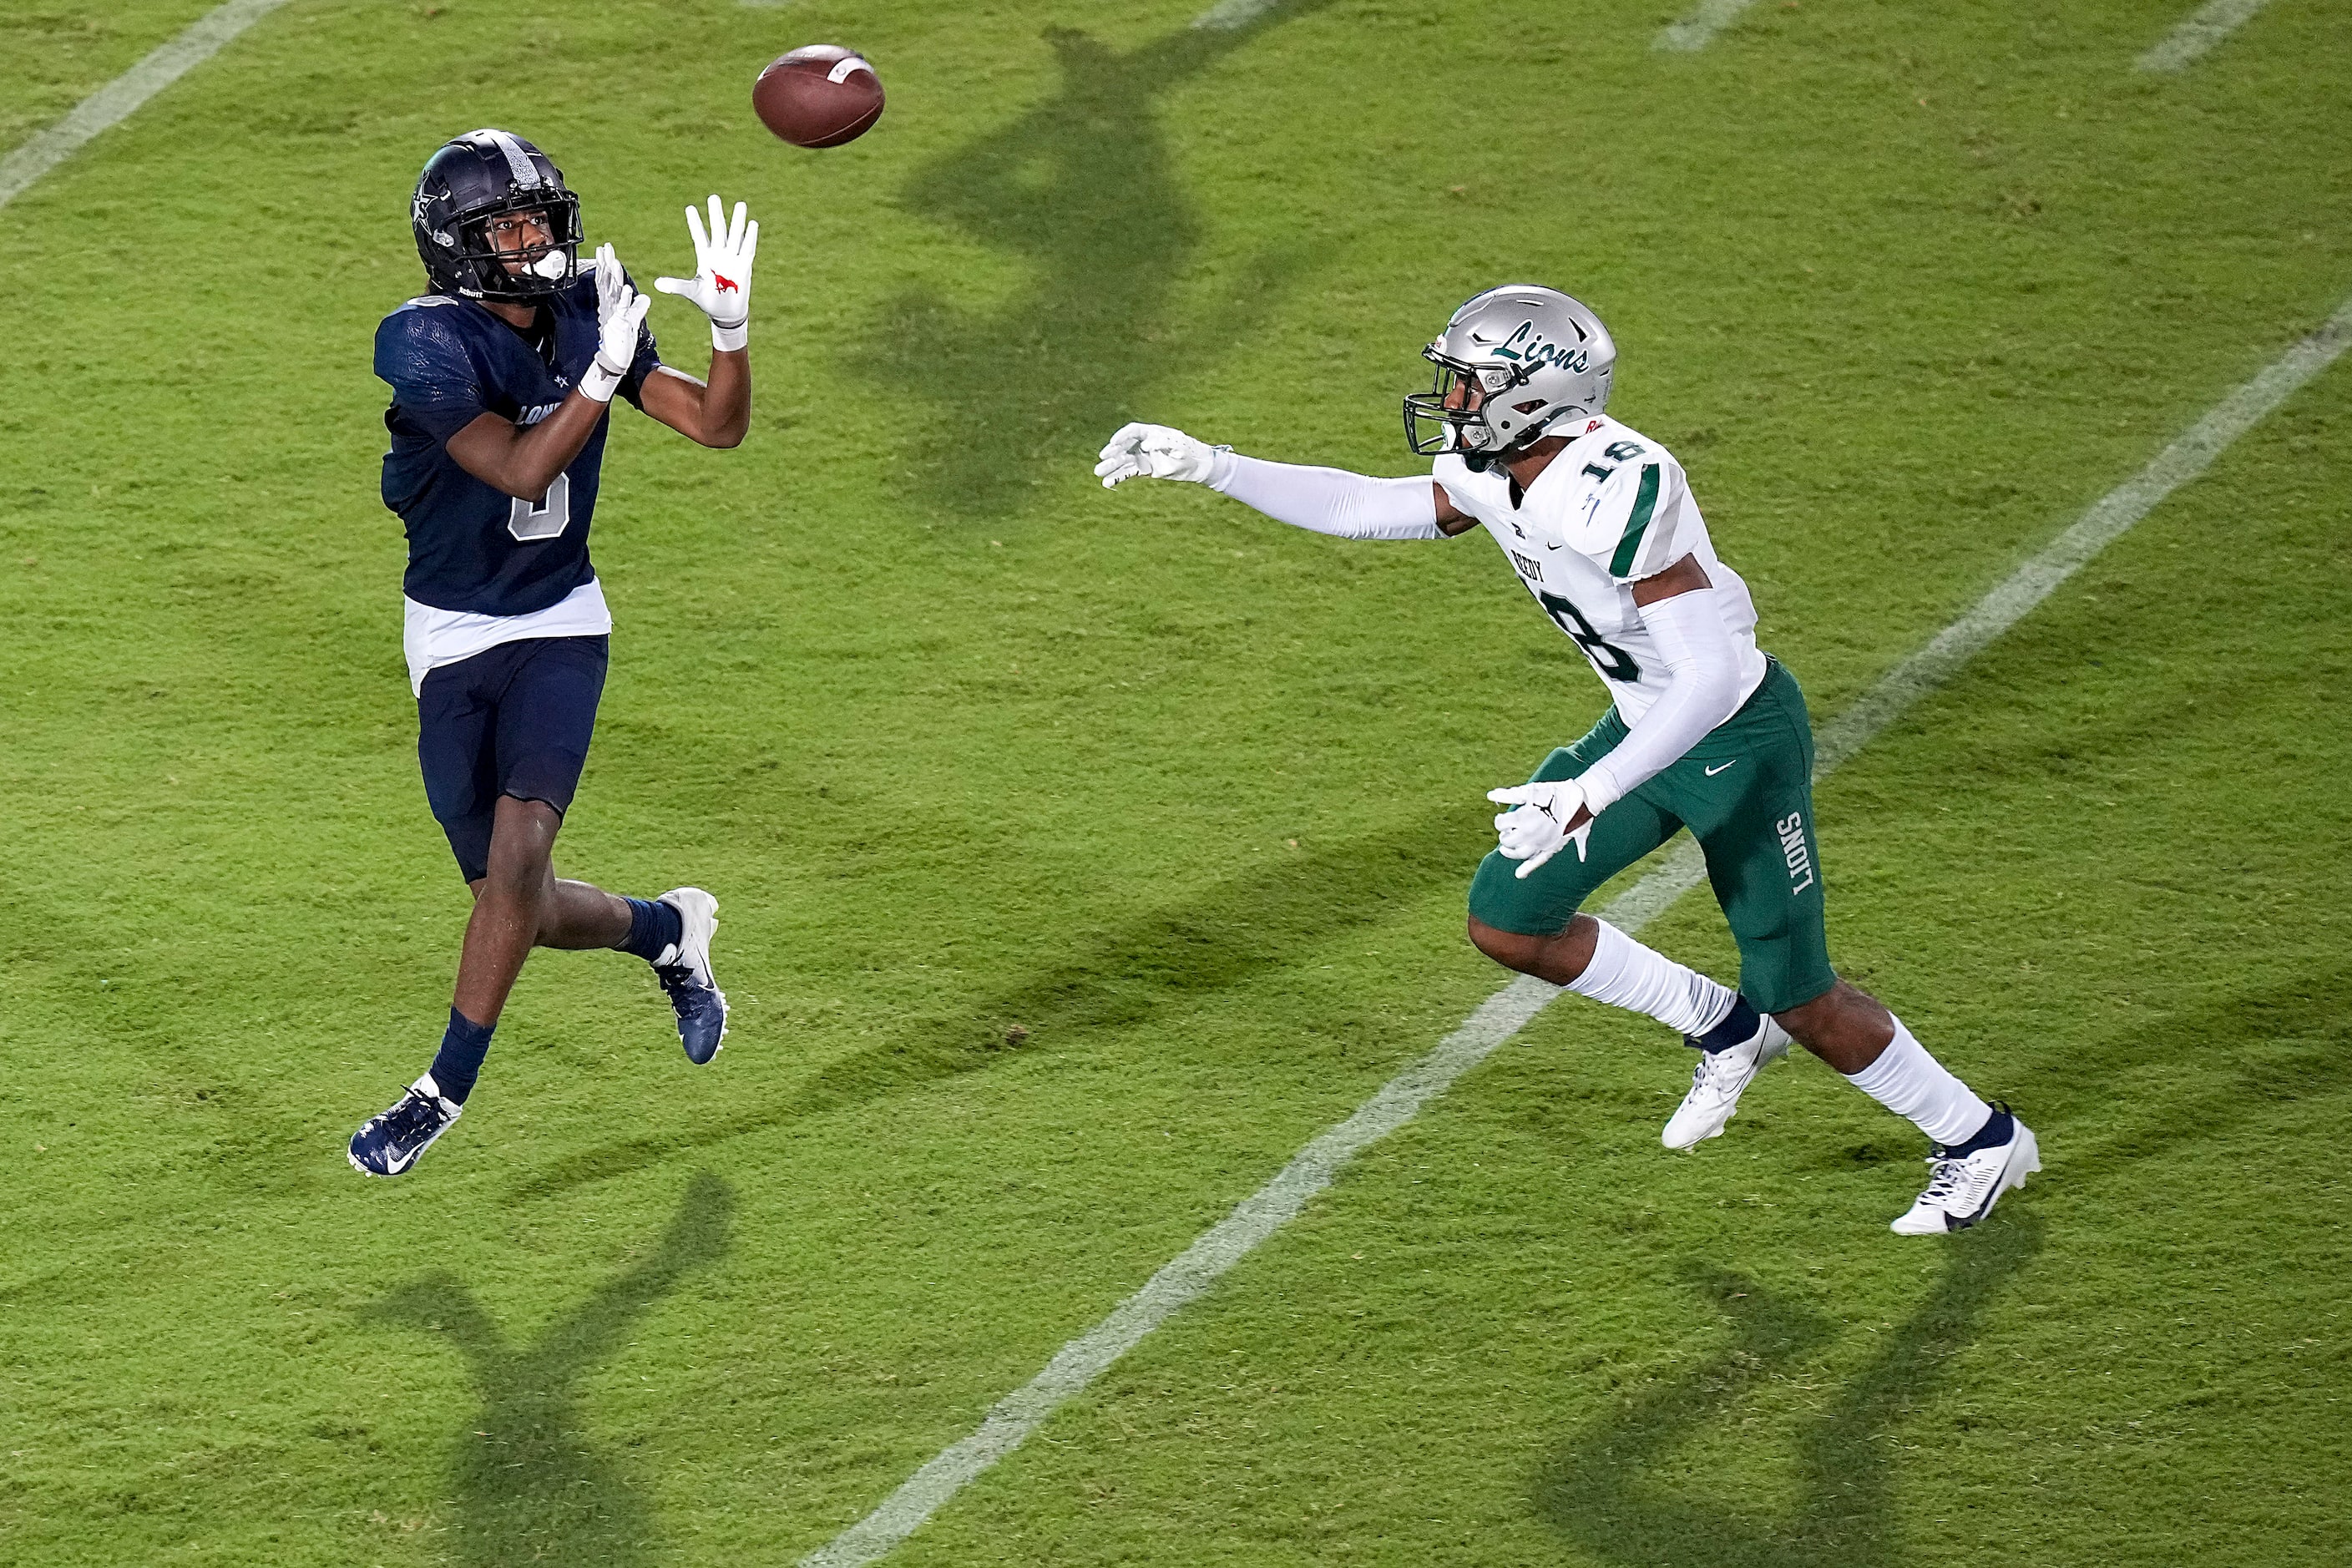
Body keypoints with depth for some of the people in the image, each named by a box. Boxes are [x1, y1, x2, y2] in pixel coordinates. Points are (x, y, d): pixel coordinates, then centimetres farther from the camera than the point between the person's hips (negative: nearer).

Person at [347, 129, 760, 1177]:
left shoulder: (585, 315, -2)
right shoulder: (426, 342, -17)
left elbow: (718, 425, 1)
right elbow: (522, 470, -26)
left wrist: (729, 324, -15)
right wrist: (605, 371, -33)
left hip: (559, 625, 2)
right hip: (453, 638, -2)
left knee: (519, 853, -19)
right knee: (515, 900, 3)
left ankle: (446, 1089, -7)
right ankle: (664, 930, 34)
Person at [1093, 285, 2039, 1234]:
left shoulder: (1617, 491, -33)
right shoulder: (1493, 474, -6)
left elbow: (1711, 676, -35)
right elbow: (1358, 509, 11)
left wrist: (1589, 796, -38)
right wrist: (1207, 467, 4)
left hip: (1741, 737, -8)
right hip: (1649, 727, 8)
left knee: (1795, 998, 1)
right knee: (1506, 922, 6)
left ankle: (1979, 1141, 24)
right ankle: (1722, 1029, 25)